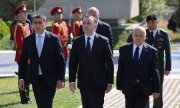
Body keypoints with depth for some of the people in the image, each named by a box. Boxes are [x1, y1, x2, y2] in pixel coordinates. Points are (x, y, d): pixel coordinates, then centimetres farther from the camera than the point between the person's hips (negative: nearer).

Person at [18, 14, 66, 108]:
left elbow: (61, 60, -4)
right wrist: (21, 78, 1)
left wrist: (61, 79, -7)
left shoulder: (54, 39, -4)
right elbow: (23, 61, 8)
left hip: (50, 79, -3)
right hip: (35, 79, 3)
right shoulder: (28, 40, 4)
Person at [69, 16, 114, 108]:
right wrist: (72, 81, -4)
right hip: (84, 83, 3)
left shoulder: (103, 41, -2)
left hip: (99, 83, -3)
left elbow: (109, 62, -1)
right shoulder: (77, 42, 4)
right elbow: (73, 63, 4)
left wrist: (110, 82, -3)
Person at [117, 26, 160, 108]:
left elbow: (155, 72, -2)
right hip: (129, 88, 3)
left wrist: (156, 90, -1)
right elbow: (120, 70, 6)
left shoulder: (152, 51, -3)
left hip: (144, 89, -2)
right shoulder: (124, 50, 3)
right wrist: (120, 86, 3)